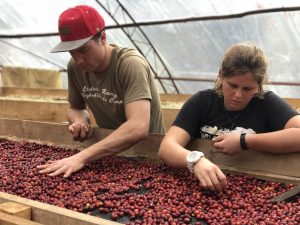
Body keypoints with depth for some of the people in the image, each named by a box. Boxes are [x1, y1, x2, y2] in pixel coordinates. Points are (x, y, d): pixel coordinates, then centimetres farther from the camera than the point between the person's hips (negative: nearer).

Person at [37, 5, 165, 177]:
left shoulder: (131, 64, -21)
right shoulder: (75, 66, -4)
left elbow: (138, 128, -32)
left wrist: (82, 157, -36)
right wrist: (80, 122, -10)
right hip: (109, 153, 6)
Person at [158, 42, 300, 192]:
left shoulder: (267, 104, -4)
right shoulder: (201, 102, -2)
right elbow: (166, 147, -13)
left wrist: (244, 142, -19)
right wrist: (196, 160, -33)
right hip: (201, 188, 0)